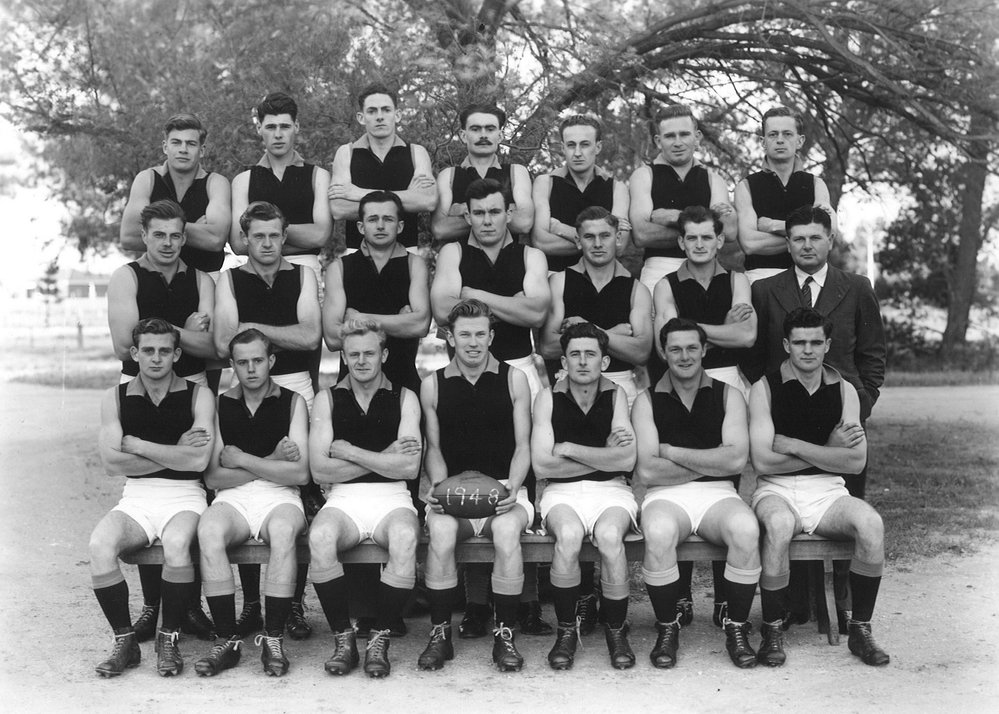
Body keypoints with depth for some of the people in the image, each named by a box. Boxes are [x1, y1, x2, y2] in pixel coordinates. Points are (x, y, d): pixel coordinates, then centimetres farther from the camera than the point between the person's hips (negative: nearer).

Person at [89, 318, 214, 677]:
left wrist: (136, 444, -6)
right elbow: (111, 462, -3)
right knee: (100, 544, -28)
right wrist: (175, 452, -7)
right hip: (136, 497, 2)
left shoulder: (198, 396, 2)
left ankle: (169, 638, -13)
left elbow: (198, 460, -11)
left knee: (176, 544, -34)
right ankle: (125, 641, -11)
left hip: (184, 496, -2)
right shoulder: (116, 398, 9)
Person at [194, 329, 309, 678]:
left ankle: (273, 638, -27)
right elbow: (213, 477, 3)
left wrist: (242, 459, -3)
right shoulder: (221, 404, 11)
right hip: (232, 497, 1)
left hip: (280, 496, -1)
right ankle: (227, 639, -25)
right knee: (209, 529, -32)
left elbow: (300, 472, -4)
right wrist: (271, 461, -4)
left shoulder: (292, 402, 7)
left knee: (283, 529, -36)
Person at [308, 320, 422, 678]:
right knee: (320, 537, -33)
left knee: (405, 538, -35)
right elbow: (320, 470, 0)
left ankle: (379, 639, -18)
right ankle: (343, 638, -17)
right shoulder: (329, 398, 11)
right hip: (343, 499, 1)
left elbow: (410, 468, -4)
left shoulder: (404, 398, 9)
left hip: (392, 499, 0)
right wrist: (383, 457, -4)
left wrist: (349, 451, -4)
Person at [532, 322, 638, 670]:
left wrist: (569, 449, -7)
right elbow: (541, 465, -7)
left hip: (611, 489, 0)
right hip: (562, 491, 0)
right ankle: (566, 632, -14)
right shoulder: (548, 398, 3)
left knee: (610, 535, -32)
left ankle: (616, 631, -11)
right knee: (568, 534, -33)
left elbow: (626, 460, -7)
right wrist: (604, 454, -5)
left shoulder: (616, 395, 5)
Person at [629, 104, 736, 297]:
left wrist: (673, 217, -4)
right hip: (660, 269, -2)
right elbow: (641, 235, -6)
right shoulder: (644, 175, 10)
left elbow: (729, 231, -1)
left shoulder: (712, 178, 17)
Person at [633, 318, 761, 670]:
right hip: (666, 496, -1)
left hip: (718, 494, 1)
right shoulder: (648, 401, 8)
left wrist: (671, 452, -3)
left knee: (746, 529, -32)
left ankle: (737, 627, -10)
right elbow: (647, 472, -4)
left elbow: (736, 459, -5)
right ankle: (667, 628, -12)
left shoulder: (728, 395, 11)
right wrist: (709, 463, -3)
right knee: (659, 532, -36)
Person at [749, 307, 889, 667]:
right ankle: (772, 631, -17)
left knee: (871, 523, -27)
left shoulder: (843, 390, 9)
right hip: (776, 491, -3)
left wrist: (793, 445, -9)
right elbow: (763, 461, -11)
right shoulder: (765, 388, 0)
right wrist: (830, 449, -6)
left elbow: (856, 461, -3)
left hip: (828, 492, 3)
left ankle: (860, 628, -9)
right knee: (779, 525, -37)